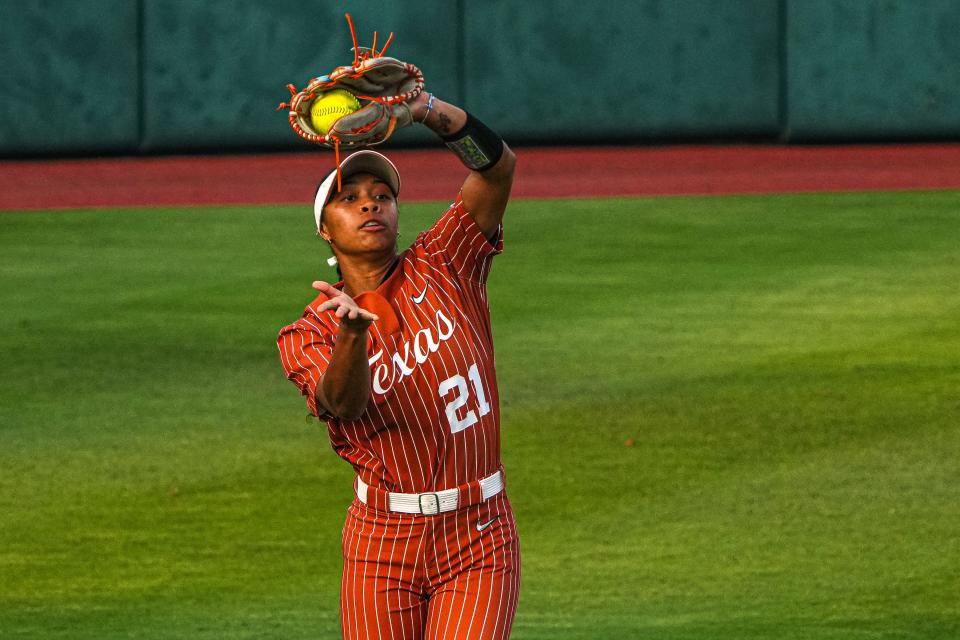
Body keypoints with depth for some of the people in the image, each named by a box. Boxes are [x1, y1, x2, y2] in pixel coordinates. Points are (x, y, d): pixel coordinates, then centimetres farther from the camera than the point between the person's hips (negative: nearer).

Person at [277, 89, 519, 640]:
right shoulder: (310, 335, 0)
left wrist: (426, 109, -24)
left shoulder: (442, 269, 5)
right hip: (385, 546, 0)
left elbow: (498, 166, -7)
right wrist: (352, 331, -44)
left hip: (480, 541, 0)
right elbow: (344, 402, -22)